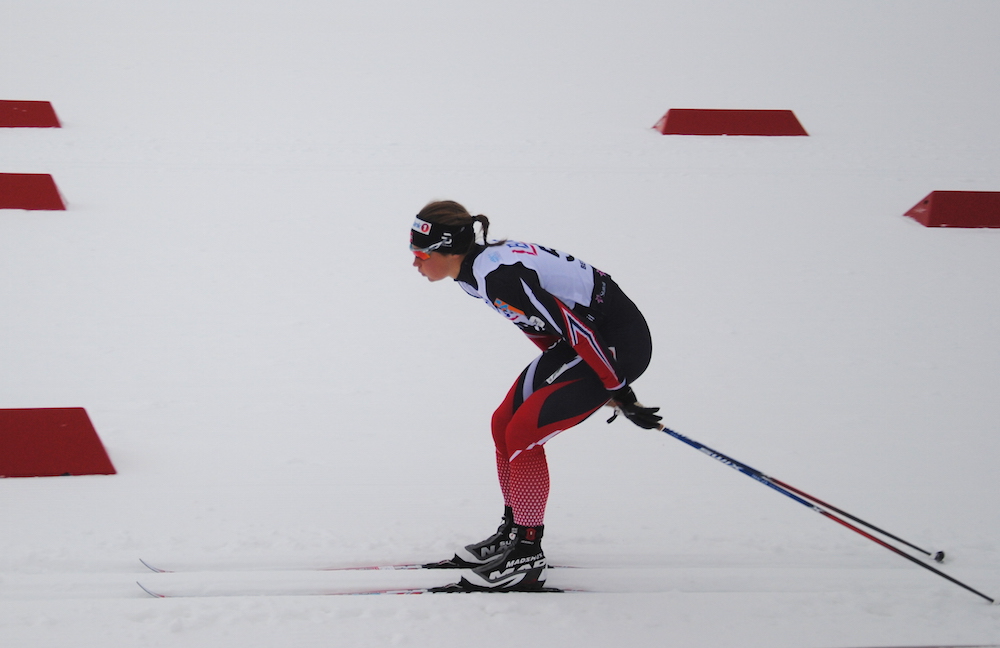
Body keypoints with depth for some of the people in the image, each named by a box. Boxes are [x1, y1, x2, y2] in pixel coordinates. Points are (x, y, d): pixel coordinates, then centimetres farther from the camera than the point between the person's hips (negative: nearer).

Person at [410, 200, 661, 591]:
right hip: (590, 339, 10)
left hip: (619, 344, -10)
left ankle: (527, 559, -2)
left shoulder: (497, 277, -28)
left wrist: (618, 392, -18)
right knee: (504, 424, 11)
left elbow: (575, 329, -26)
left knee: (522, 434, -11)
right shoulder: (477, 268, 3)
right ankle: (512, 534, 25)